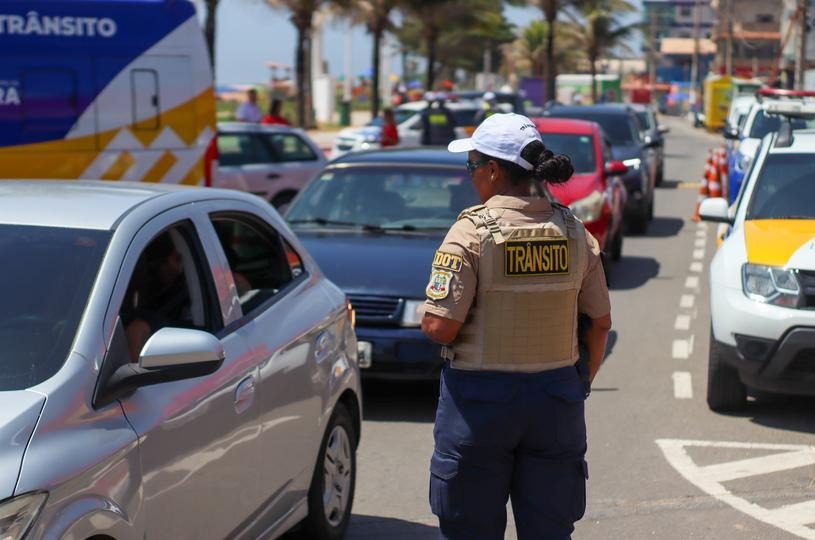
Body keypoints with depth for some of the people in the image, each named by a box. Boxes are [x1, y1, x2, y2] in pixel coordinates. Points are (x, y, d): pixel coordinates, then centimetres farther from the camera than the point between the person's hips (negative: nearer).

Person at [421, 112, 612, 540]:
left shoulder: (471, 232, -13)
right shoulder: (573, 231, 2)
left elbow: (439, 327, -18)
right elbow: (600, 323, 7)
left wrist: (426, 318, 5)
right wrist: (580, 383, 19)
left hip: (481, 397, -4)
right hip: (557, 399, 5)